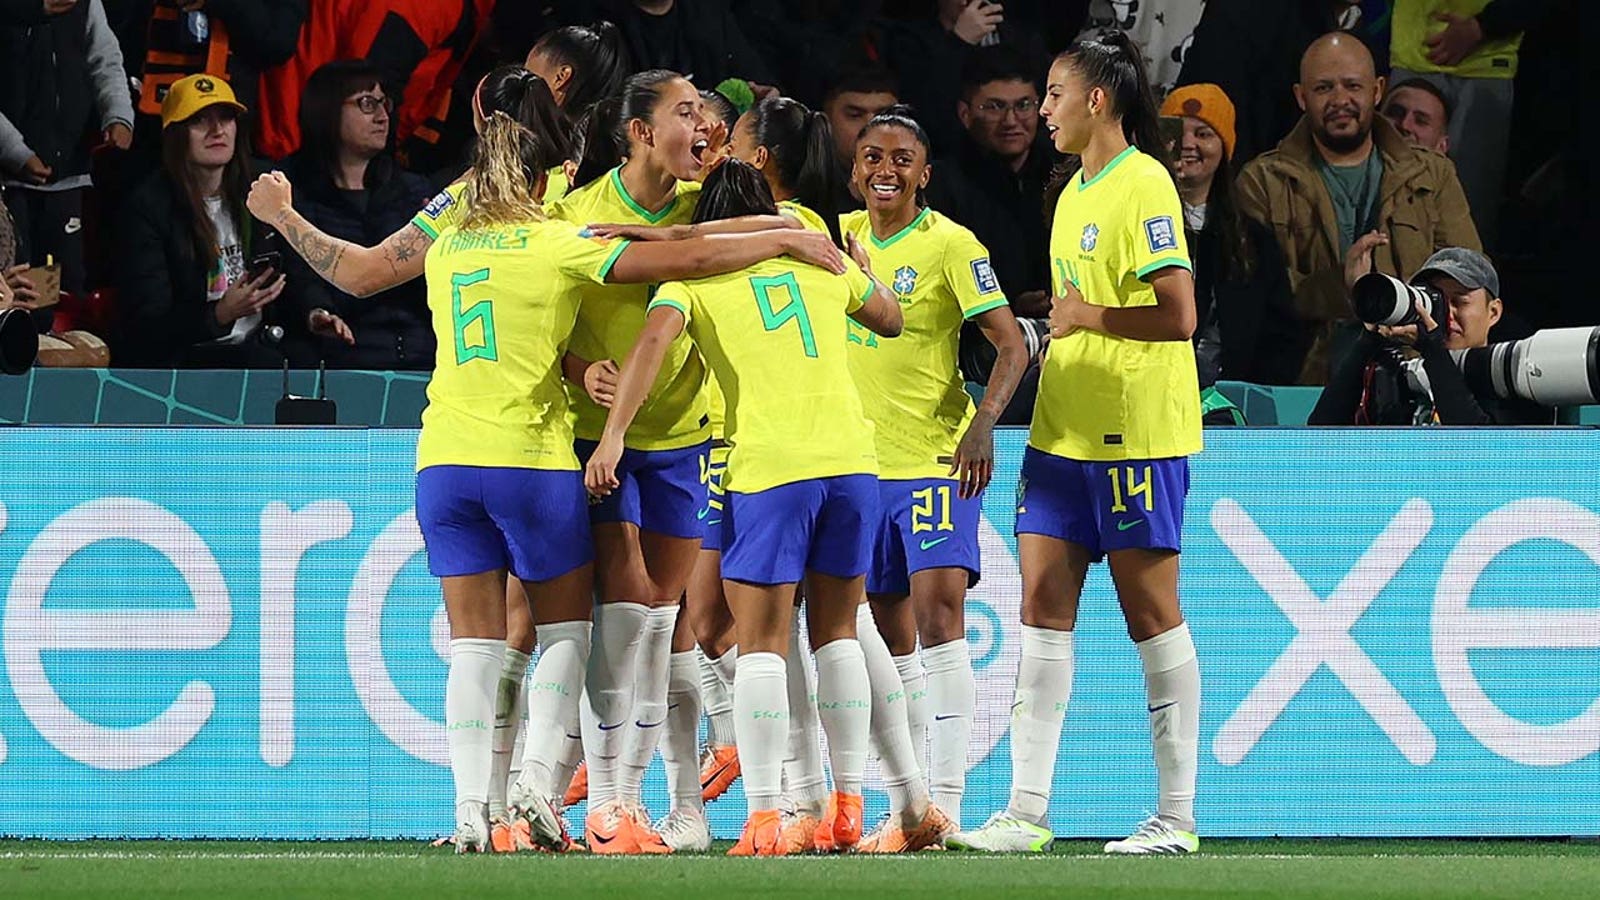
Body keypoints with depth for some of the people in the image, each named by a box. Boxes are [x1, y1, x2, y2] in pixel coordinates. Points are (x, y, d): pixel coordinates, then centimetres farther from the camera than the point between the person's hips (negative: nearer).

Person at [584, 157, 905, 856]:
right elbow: (890, 320, 32)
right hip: (850, 458, 4)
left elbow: (653, 341, -14)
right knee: (837, 633, 16)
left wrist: (613, 436, -17)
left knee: (761, 645, 0)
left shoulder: (694, 278, 5)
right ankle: (847, 805, 15)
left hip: (768, 470, -4)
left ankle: (763, 817, -9)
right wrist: (860, 267, 49)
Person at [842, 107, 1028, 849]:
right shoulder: (841, 237, 9)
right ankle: (905, 802, 13)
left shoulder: (949, 245, -8)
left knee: (938, 614, -16)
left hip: (937, 461, -6)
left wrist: (983, 424, -24)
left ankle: (946, 800, -19)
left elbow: (1011, 347, -12)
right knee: (887, 641, 7)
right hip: (861, 466, 6)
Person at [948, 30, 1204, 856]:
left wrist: (1087, 314, -14)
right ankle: (1026, 811, 3)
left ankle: (1177, 816, 3)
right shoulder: (1075, 193, 15)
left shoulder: (1142, 186, -13)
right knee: (1042, 609, 3)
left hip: (1137, 434, -9)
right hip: (1064, 431, 9)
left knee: (1150, 612, -3)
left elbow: (1177, 315, -20)